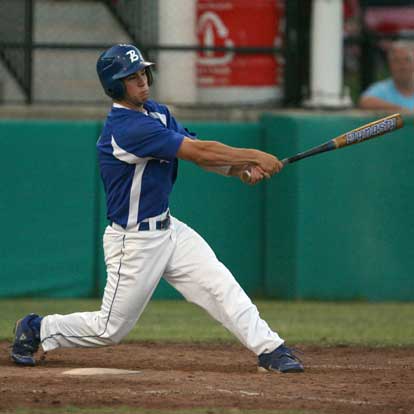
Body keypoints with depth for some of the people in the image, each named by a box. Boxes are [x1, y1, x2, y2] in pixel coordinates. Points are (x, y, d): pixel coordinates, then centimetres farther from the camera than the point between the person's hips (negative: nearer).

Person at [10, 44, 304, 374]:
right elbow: (199, 152, -27)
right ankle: (36, 330, 24)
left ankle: (269, 349, -9)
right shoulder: (126, 128, -26)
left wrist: (242, 169, -16)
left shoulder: (157, 113, 6)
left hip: (168, 229, 8)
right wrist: (254, 156, -21)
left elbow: (202, 153, 2)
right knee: (111, 328, 4)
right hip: (134, 241, -8)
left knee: (220, 285, -8)